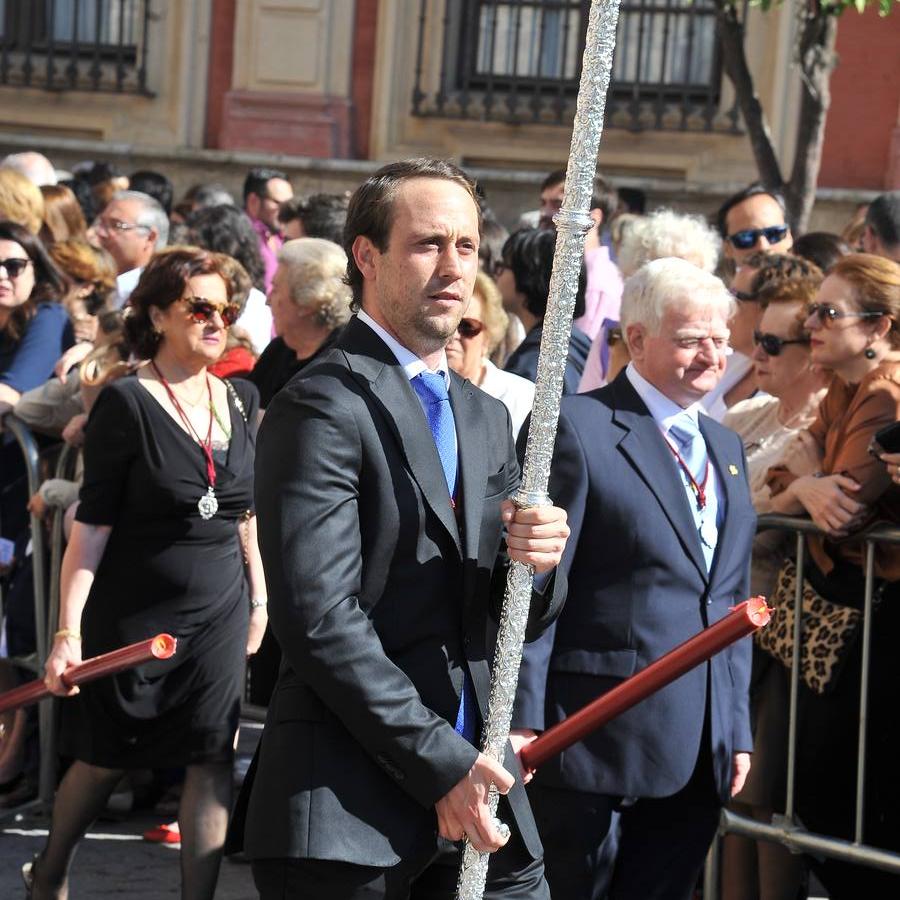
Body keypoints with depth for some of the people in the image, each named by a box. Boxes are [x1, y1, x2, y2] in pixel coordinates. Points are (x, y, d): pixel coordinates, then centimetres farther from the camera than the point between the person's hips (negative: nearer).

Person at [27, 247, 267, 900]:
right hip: (134, 613, -4)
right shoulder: (126, 403, -11)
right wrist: (69, 629, -17)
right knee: (107, 760, 10)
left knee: (213, 759, -3)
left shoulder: (240, 400, 5)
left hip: (218, 612, 4)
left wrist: (260, 597, 13)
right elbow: (92, 524, -13)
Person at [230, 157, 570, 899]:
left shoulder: (487, 418, 17)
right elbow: (320, 617, -15)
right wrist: (437, 763, -15)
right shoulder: (325, 406, -7)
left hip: (473, 787, 7)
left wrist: (537, 561, -7)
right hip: (348, 810, -7)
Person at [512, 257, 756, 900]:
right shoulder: (577, 427, -7)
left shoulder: (726, 448, 17)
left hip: (702, 750, 7)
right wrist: (522, 718, -15)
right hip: (596, 734, -7)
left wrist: (737, 728, 14)